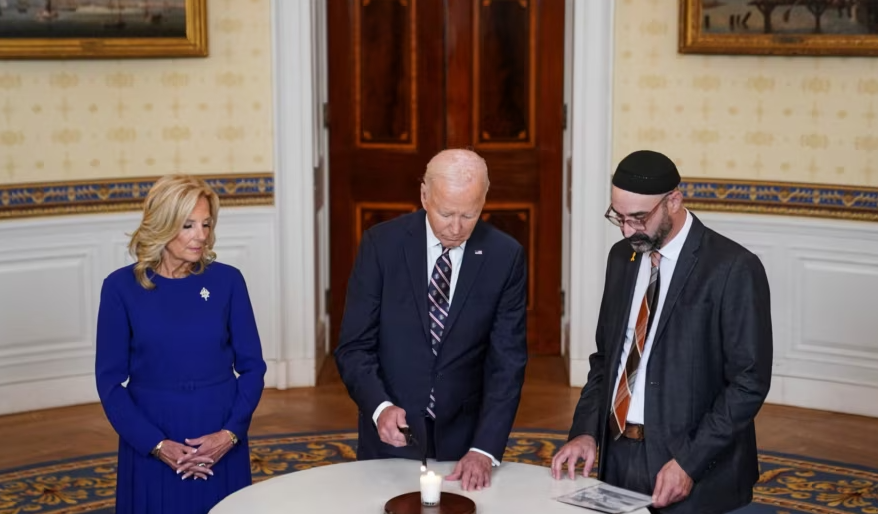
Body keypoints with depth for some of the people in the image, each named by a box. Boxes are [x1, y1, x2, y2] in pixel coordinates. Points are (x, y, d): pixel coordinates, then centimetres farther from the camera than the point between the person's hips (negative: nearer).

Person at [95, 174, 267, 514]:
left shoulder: (227, 280, -2)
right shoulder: (122, 287, -6)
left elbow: (251, 366, 1)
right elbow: (110, 380, -5)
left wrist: (230, 432, -12)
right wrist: (157, 445, -13)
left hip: (220, 442, 1)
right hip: (149, 444, -1)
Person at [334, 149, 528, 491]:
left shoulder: (505, 256, -8)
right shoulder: (381, 244, -9)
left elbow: (507, 362, -9)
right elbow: (354, 347, -9)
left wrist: (485, 450, -17)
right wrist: (380, 407, -26)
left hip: (465, 440, 1)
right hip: (390, 436, 0)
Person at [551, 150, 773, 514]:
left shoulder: (734, 269, -14)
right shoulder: (622, 257, 7)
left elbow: (749, 382, -14)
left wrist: (689, 463, -18)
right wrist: (585, 431, -1)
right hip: (617, 457, 6)